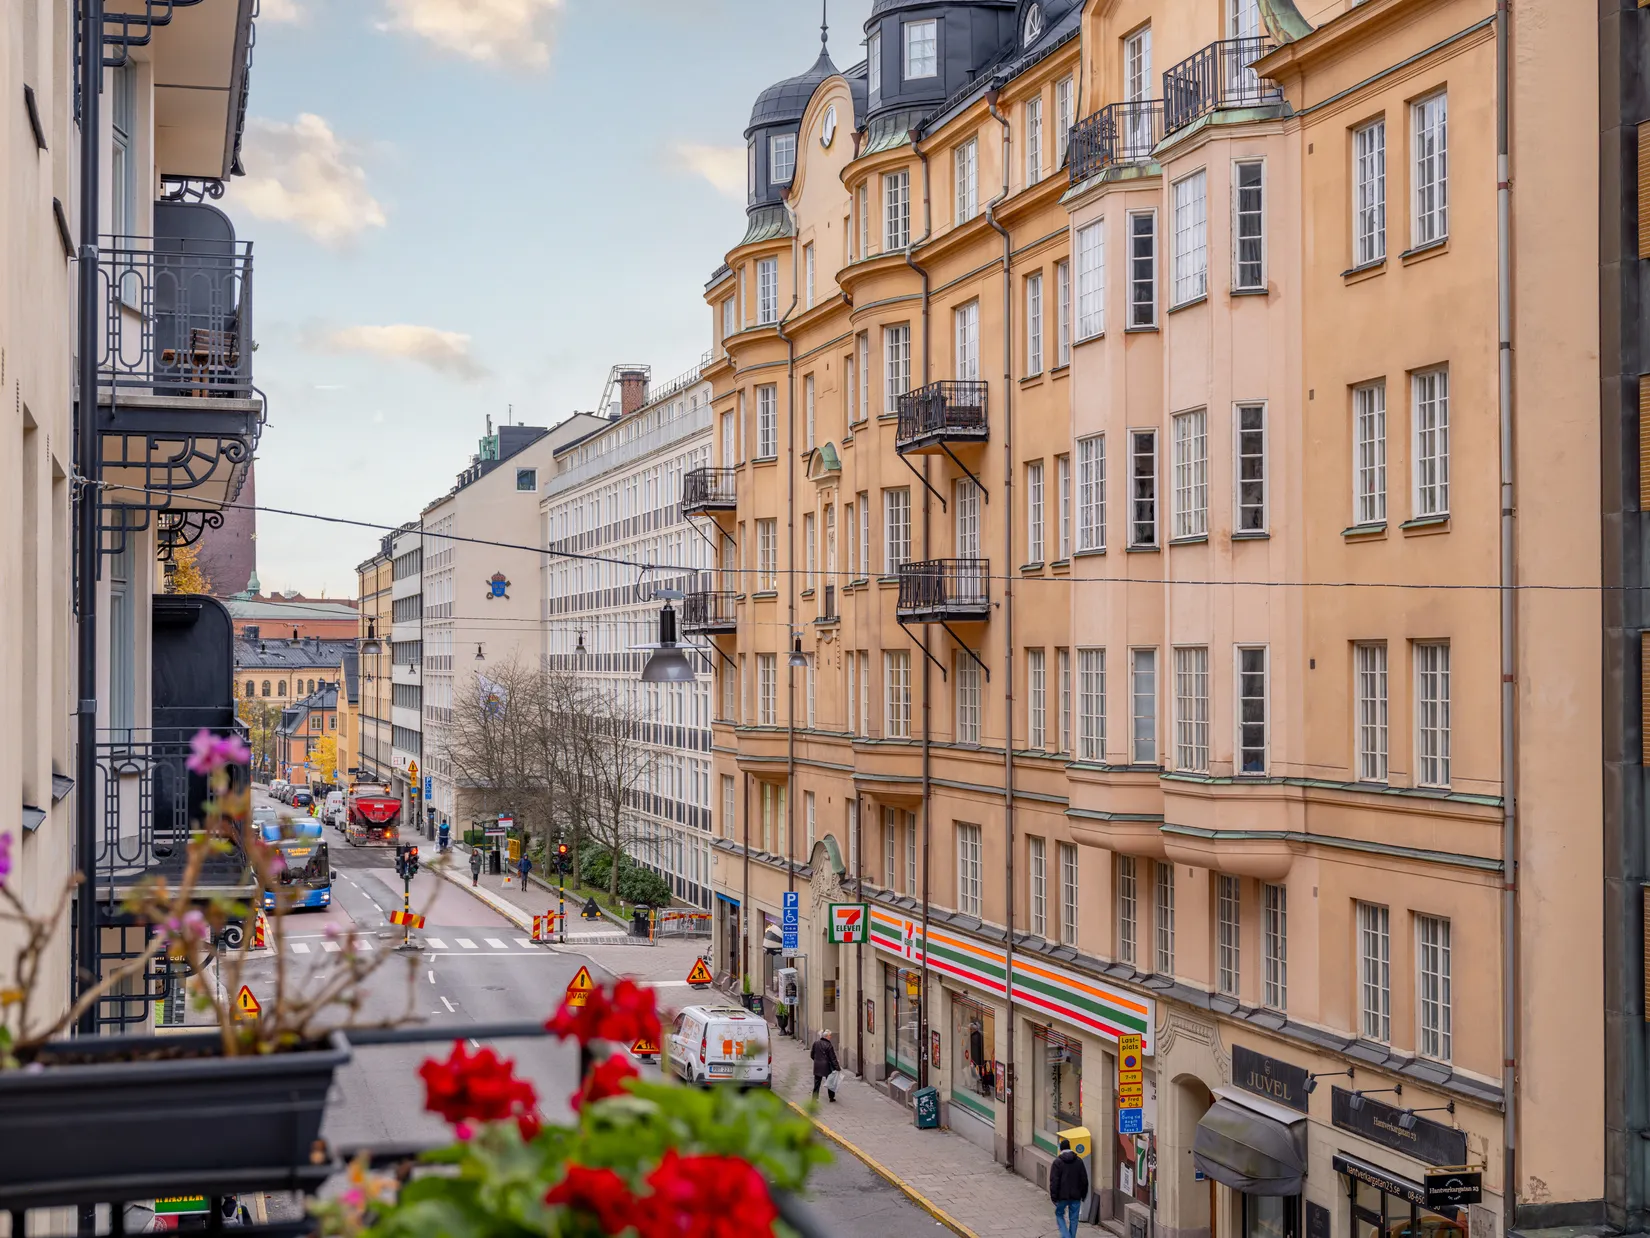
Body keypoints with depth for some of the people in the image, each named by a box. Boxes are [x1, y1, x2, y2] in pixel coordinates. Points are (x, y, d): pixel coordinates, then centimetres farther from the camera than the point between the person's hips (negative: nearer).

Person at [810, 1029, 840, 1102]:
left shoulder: (816, 1043, 1)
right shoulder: (829, 1046, -16)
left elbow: (812, 1055, 11)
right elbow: (833, 1058, -14)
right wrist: (837, 1068, -8)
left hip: (817, 1066, 5)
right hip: (826, 1067, -5)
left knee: (817, 1083, 10)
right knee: (830, 1082, 12)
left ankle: (814, 1098, 7)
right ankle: (831, 1098, 19)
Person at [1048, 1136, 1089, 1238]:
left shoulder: (1057, 1162, -8)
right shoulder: (1079, 1161, 3)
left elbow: (1054, 1181, -11)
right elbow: (1084, 1180, 6)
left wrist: (1054, 1197, -6)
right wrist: (1083, 1195, 15)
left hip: (1062, 1195, -3)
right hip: (1075, 1196, 3)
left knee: (1059, 1214, 13)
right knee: (1073, 1218, 11)